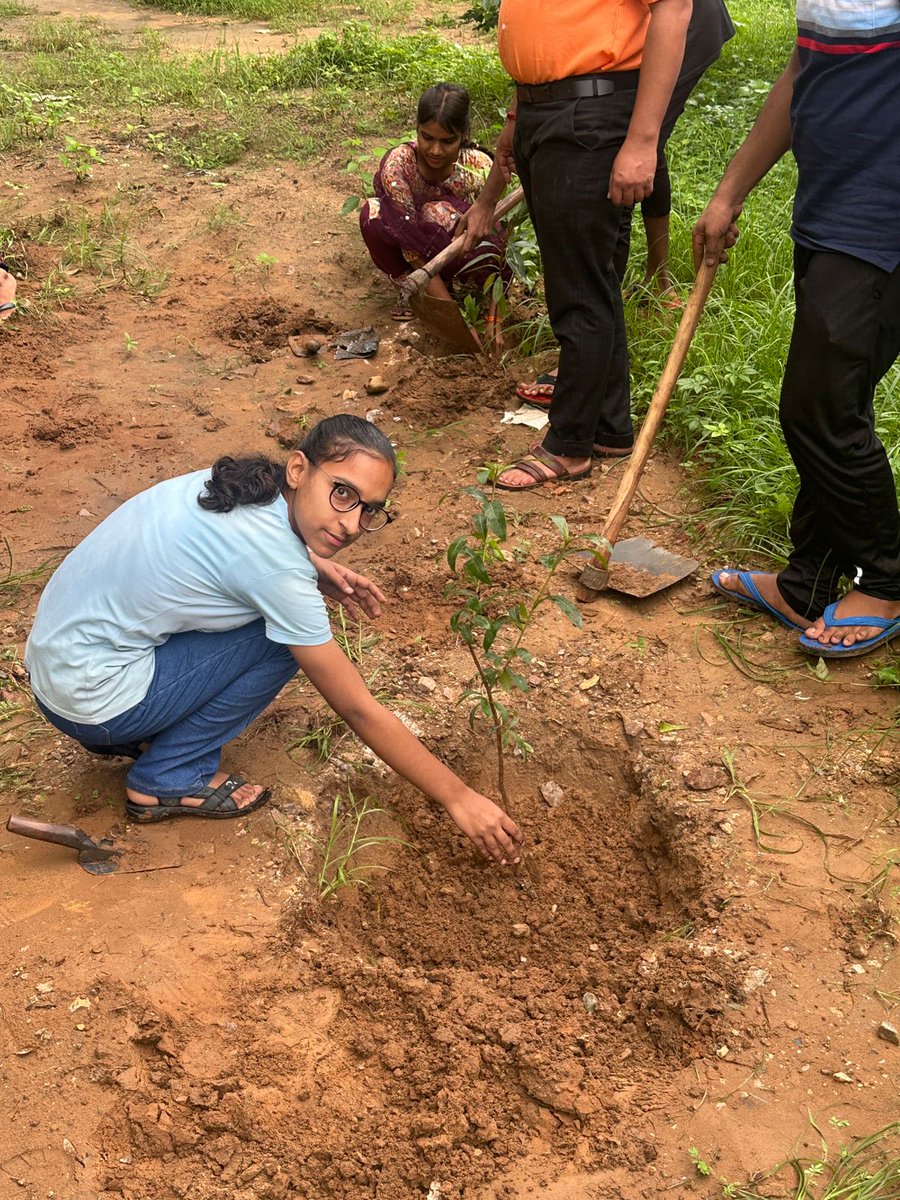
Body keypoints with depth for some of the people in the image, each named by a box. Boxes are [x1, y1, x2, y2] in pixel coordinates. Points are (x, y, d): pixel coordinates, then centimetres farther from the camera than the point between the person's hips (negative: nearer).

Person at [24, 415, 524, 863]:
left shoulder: (245, 480, -4)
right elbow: (358, 710, -20)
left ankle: (137, 735, 16)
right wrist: (459, 799, -12)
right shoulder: (278, 566, -26)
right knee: (283, 640, -12)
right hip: (92, 700, -8)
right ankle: (168, 779, 0)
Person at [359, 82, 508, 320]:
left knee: (437, 213, -34)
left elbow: (494, 246, -20)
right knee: (373, 216, -29)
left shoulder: (479, 168, -23)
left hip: (466, 262, -1)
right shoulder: (398, 164, -25)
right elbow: (412, 251, -27)